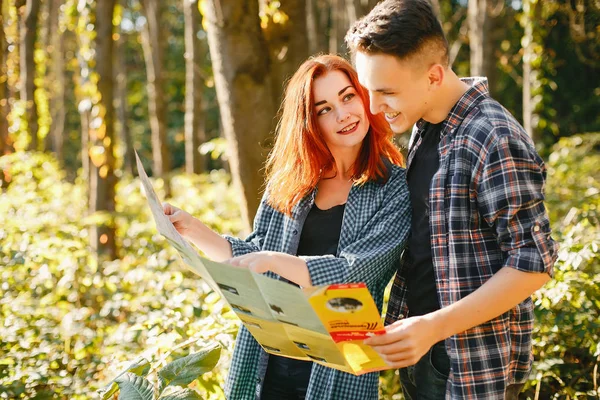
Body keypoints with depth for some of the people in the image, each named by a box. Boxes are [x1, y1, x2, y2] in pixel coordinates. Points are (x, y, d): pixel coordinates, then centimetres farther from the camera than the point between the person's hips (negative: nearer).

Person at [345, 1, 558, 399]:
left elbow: (534, 262, -19)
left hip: (475, 367, -8)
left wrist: (436, 326, -24)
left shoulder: (496, 142, -20)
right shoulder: (423, 128, 5)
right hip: (417, 350, 8)